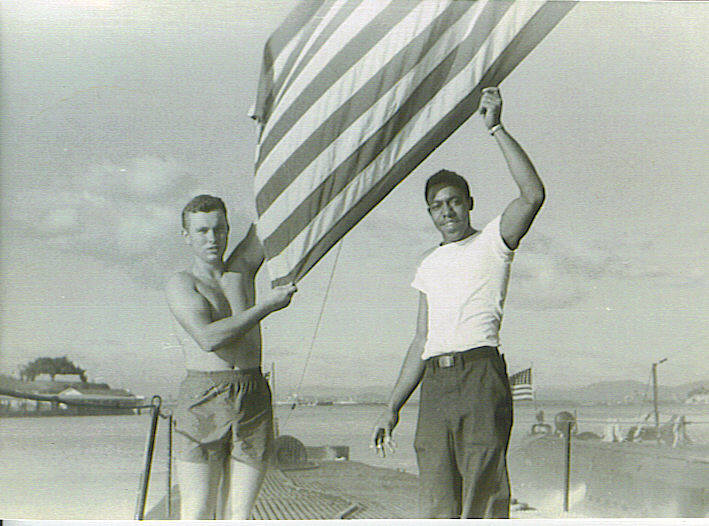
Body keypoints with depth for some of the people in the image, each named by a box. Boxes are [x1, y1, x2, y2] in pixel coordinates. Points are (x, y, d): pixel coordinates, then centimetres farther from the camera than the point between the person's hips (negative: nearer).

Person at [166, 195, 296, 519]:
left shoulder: (241, 270, 15)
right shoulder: (181, 284, 1)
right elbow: (208, 338, -15)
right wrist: (267, 305, -11)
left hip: (254, 399, 4)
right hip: (202, 399, -4)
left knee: (238, 516, 2)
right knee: (197, 516, -6)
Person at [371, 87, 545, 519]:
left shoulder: (492, 243, 9)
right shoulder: (429, 267, 25)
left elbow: (533, 195, -10)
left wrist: (496, 128, -10)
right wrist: (393, 407, 19)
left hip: (480, 374, -5)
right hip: (434, 382, 5)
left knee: (484, 498, -9)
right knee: (436, 508, 1)